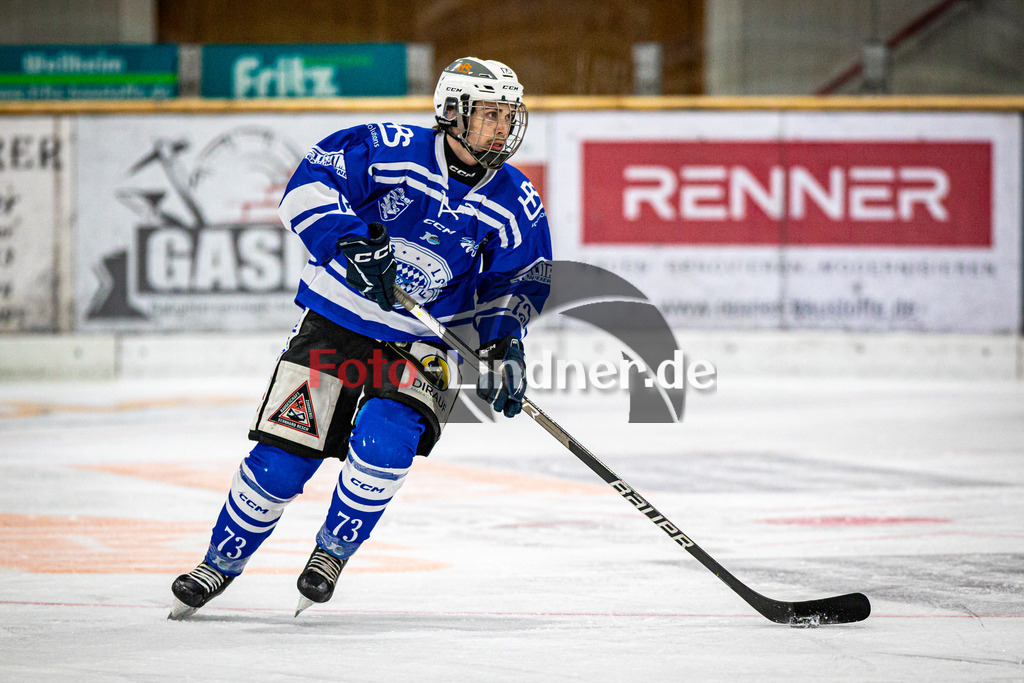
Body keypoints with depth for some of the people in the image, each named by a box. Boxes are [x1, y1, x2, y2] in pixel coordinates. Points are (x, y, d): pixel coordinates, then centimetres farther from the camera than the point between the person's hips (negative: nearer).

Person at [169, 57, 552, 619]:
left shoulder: (515, 206, -6)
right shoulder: (389, 149, -15)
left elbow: (518, 281, 5)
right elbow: (307, 186, -20)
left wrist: (505, 342, -13)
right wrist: (351, 238, -36)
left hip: (419, 342, 1)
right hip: (334, 320, -1)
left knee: (384, 437, -26)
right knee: (283, 456, -7)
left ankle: (335, 549, 1)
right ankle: (222, 560, 18)